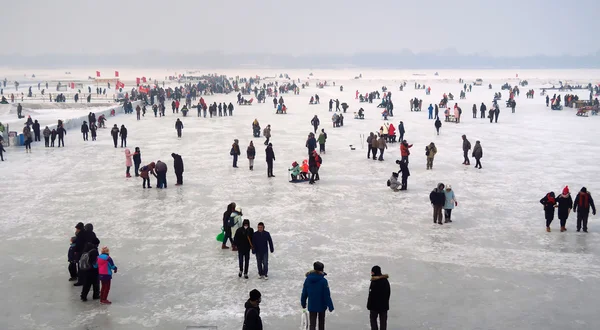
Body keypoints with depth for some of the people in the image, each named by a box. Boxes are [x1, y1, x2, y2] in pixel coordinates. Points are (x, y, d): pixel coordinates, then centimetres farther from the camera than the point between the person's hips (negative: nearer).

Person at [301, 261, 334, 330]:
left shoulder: (307, 279, -7)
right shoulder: (323, 281, -18)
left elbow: (304, 293, 2)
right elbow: (327, 295, -16)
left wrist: (303, 303, 15)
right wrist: (330, 306, -8)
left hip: (311, 306, 2)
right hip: (321, 305, -2)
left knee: (312, 324, 3)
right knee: (321, 322, 21)